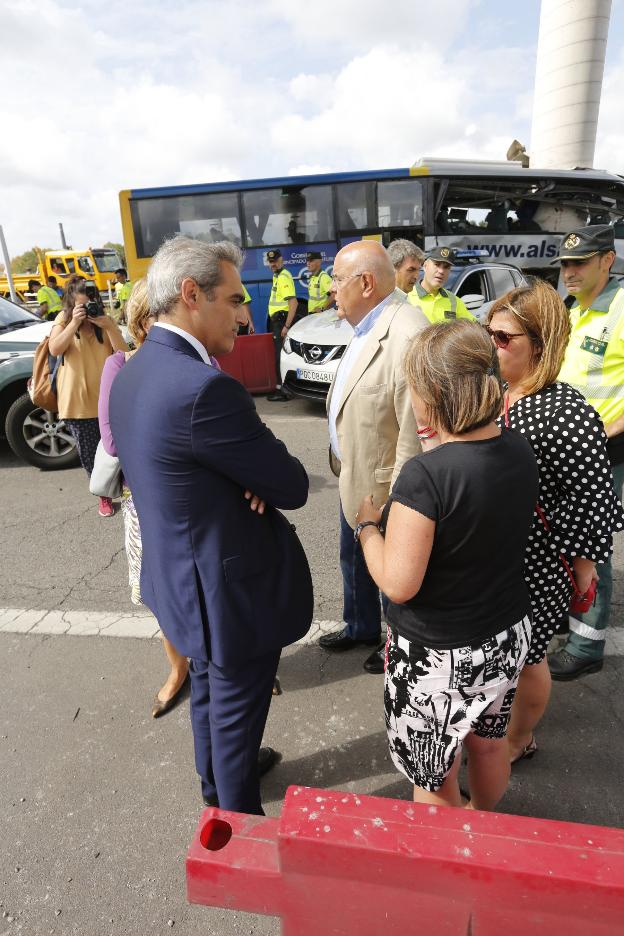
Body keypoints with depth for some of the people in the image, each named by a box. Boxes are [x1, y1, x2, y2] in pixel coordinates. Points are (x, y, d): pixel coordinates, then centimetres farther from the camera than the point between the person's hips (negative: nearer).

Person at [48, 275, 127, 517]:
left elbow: (123, 352, -7)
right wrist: (74, 323, -21)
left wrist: (108, 325, -19)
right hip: (78, 400, 0)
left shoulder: (105, 320, 5)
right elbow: (55, 350, -15)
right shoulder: (63, 319, 2)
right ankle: (104, 495, 25)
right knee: (89, 453, 7)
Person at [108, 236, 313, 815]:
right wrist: (265, 477, -1)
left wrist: (250, 478, -12)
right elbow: (294, 488, -22)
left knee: (209, 686, 30)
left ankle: (216, 780, 56)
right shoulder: (203, 387, -31)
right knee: (237, 710, 15)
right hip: (231, 589, -9)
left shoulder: (133, 373, 0)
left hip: (181, 575, 9)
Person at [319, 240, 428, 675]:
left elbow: (415, 431, -28)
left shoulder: (407, 336, -29)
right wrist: (345, 468, 12)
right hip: (354, 477, 9)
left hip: (383, 486, -9)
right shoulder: (368, 325, 3)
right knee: (354, 560, 27)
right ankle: (360, 627, 52)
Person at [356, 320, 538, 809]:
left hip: (438, 655, -7)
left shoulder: (426, 474, -30)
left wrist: (368, 524, -9)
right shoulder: (520, 449, -7)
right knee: (489, 742, 31)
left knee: (435, 779, 18)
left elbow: (398, 583, -26)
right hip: (508, 637, 8)